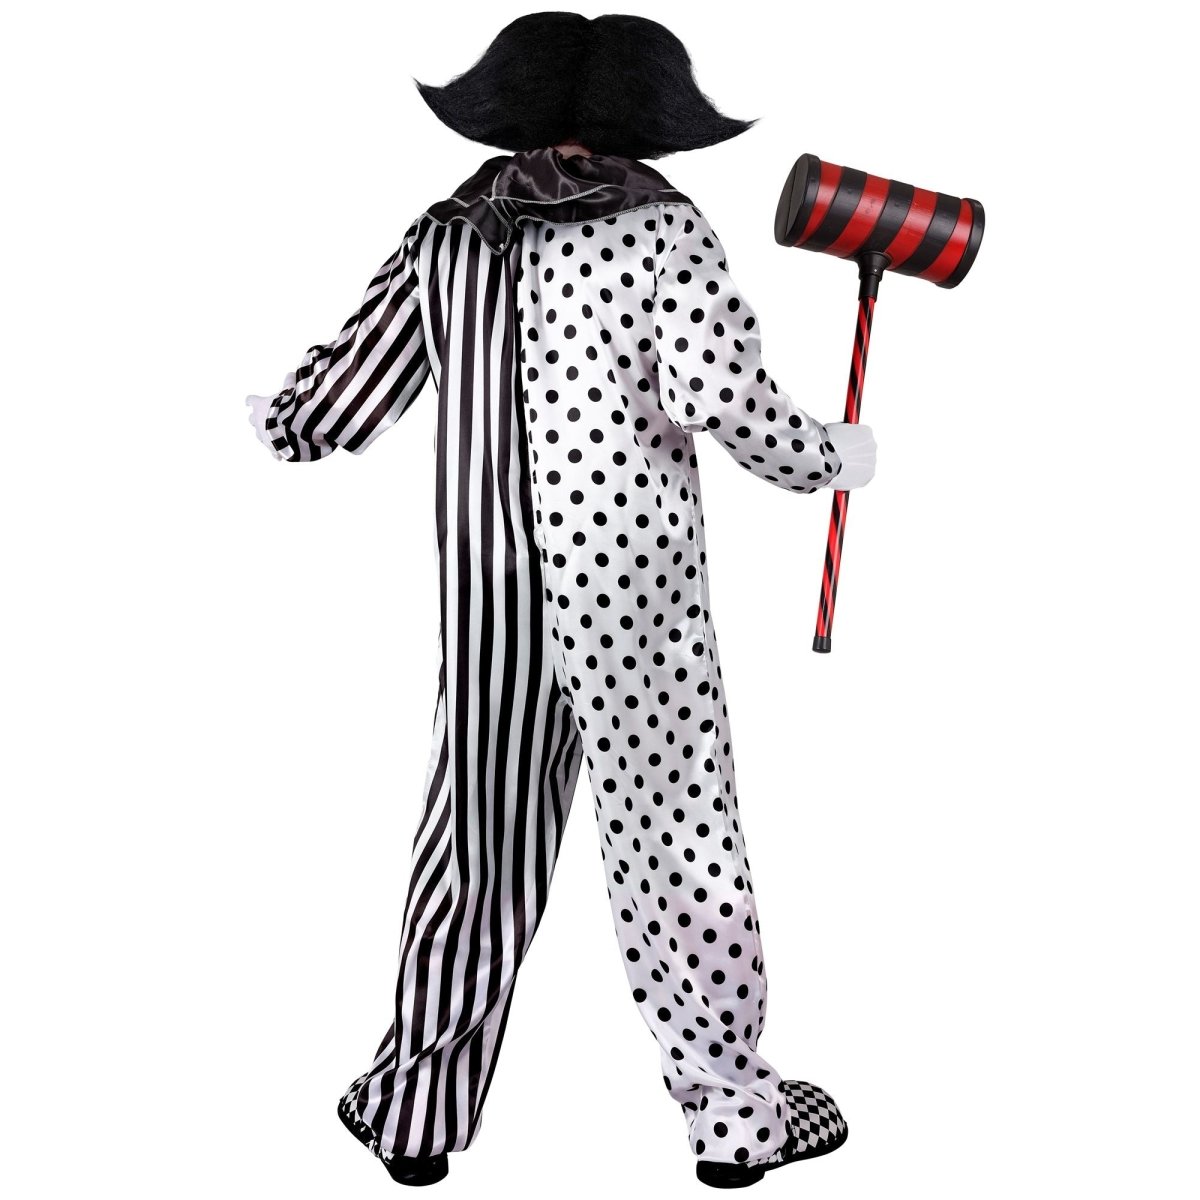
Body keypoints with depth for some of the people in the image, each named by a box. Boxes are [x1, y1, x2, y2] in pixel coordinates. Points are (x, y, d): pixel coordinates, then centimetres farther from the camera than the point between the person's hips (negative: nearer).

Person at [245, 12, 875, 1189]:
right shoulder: (659, 227, -7)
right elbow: (723, 396, -20)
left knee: (476, 830, 15)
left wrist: (271, 410, 29)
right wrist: (832, 458, -1)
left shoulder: (445, 237, 5)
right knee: (677, 830, 8)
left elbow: (338, 406, 7)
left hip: (489, 593, 4)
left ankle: (417, 1105, 24)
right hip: (634, 593, -3)